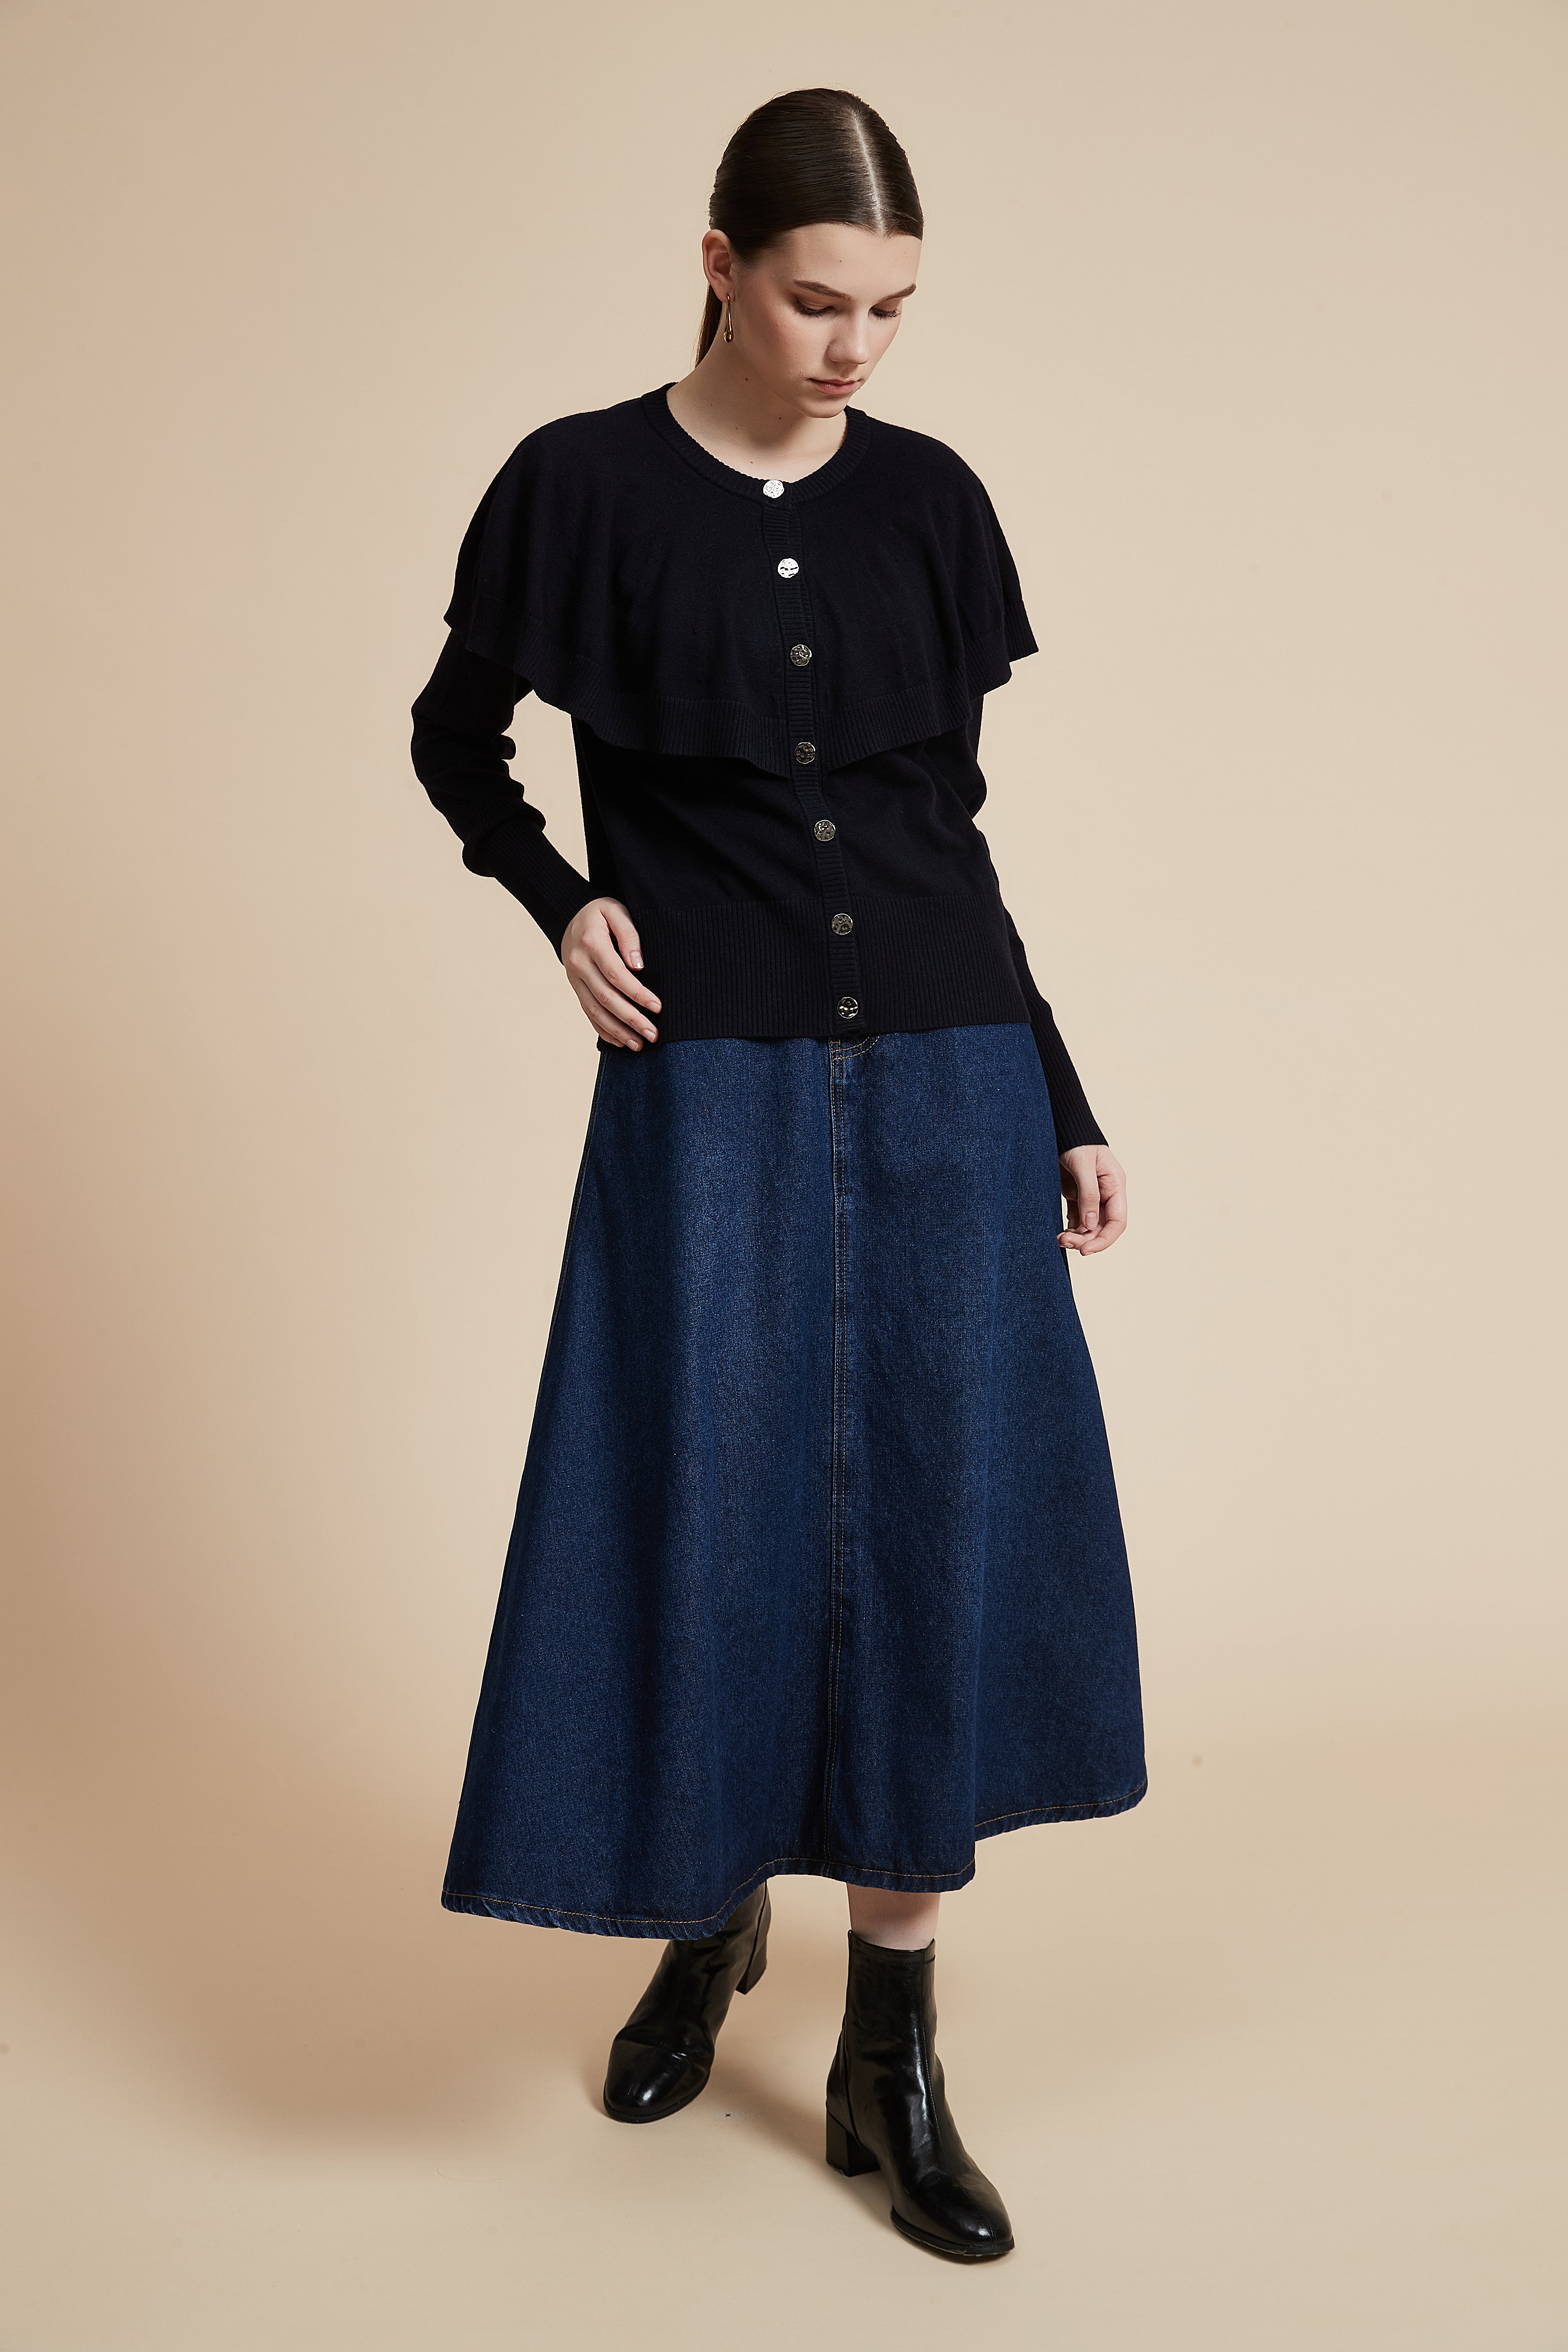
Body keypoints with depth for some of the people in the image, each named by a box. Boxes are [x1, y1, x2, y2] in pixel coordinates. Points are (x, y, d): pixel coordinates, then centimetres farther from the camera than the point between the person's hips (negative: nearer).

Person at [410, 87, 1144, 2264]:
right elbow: (456, 737, 12)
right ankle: (710, 1915, 34)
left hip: (944, 1081, 3)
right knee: (707, 1519, 4)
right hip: (712, 1086, -2)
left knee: (943, 1534, 2)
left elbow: (953, 831, 11)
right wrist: (562, 907, -6)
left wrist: (1065, 1106, 10)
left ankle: (893, 2060, 17)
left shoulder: (932, 502, 6)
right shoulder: (586, 488, -1)